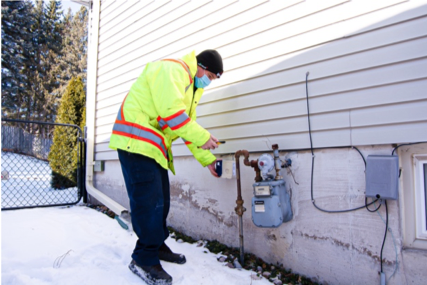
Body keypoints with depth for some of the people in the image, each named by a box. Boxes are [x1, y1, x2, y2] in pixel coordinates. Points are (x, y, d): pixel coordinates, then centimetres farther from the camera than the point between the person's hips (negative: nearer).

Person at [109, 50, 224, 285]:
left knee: (161, 200, 13)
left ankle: (157, 245, 28)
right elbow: (171, 111, -24)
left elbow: (189, 124, 20)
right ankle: (145, 259, 2)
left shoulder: (193, 87, 20)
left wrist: (207, 159, 15)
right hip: (136, 141, -10)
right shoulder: (171, 69, -12)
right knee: (148, 201, -10)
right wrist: (203, 137, -18)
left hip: (154, 146, 10)